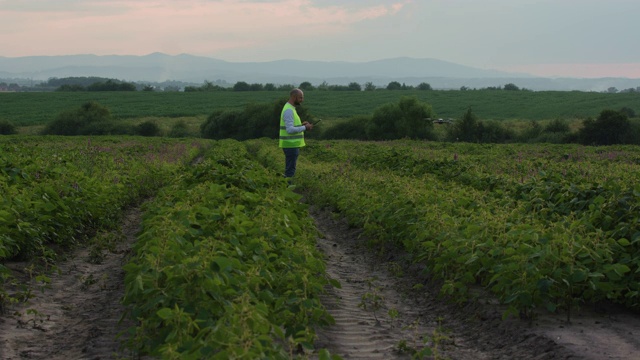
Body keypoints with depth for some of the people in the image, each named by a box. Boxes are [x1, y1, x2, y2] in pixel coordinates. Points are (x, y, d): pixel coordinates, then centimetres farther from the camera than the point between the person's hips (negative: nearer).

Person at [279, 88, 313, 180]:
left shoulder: (290, 109, 16)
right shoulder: (288, 110, -17)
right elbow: (290, 130, -24)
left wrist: (301, 125, 8)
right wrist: (304, 128, -14)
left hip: (292, 145, 10)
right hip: (291, 145, -10)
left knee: (290, 169, 14)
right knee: (290, 170, -6)